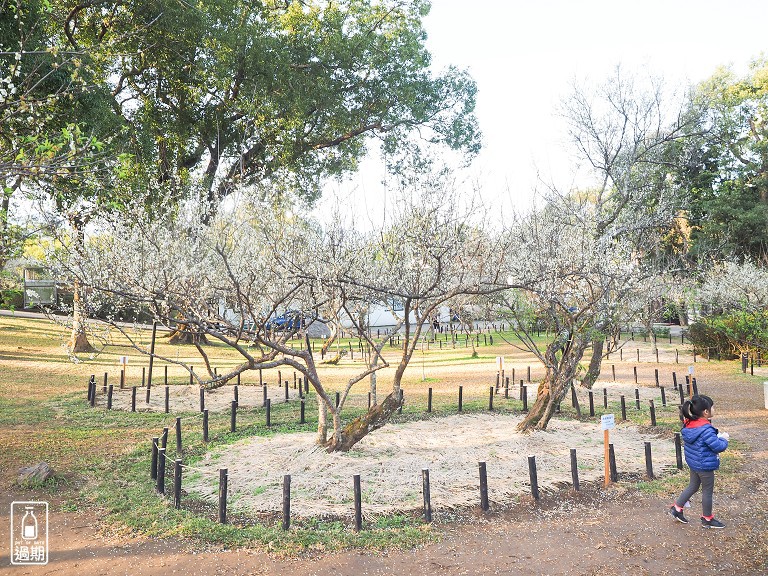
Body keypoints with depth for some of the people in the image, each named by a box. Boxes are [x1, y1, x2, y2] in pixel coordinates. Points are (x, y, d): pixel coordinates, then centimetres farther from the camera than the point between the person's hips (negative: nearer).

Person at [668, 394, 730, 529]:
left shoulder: (689, 424, -3)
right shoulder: (706, 429, -29)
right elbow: (718, 447, -24)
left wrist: (717, 436, 2)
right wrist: (724, 438, -6)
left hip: (693, 462, 8)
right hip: (705, 466, -8)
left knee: (693, 486, 23)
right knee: (707, 491, 12)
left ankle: (676, 508, 28)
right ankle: (707, 519, 29)